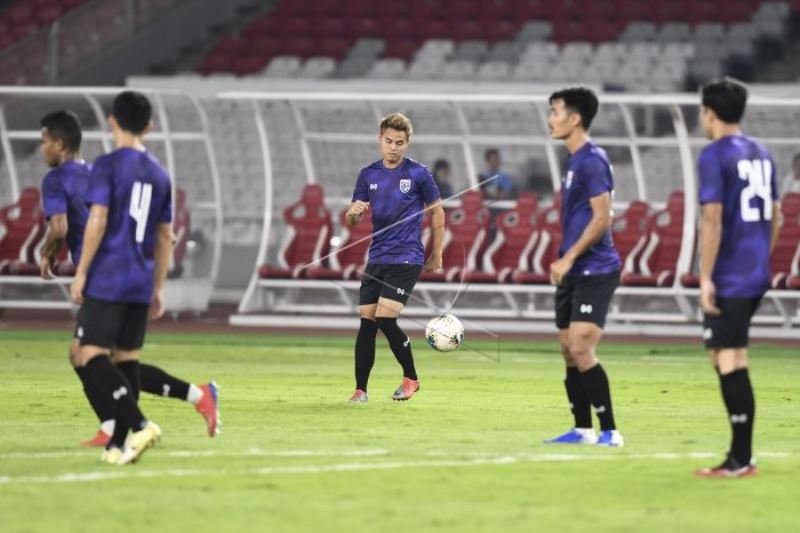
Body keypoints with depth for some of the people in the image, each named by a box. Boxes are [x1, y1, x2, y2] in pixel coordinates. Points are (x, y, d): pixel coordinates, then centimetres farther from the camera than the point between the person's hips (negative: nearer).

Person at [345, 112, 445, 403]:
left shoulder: (418, 174, -3)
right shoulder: (368, 175, 7)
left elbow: (437, 212, 6)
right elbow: (353, 221, 10)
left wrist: (436, 254, 7)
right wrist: (354, 212, -14)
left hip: (406, 259, -5)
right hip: (377, 259, 5)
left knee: (385, 319, -15)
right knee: (366, 322, 0)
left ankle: (410, 378, 4)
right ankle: (360, 390, 5)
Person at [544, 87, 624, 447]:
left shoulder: (592, 161, -14)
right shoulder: (574, 161, 16)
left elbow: (602, 218, -20)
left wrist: (569, 258, -19)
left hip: (594, 271, -10)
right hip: (574, 273, 10)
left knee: (581, 350, -15)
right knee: (569, 352, 11)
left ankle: (610, 431, -11)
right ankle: (583, 429, 19)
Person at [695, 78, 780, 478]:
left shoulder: (715, 156, -11)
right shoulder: (761, 154, 14)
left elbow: (712, 220, -17)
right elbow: (775, 216, 19)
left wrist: (706, 278, -16)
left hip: (728, 279, -8)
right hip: (756, 274, 8)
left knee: (730, 362, -6)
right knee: (725, 356, 15)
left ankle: (741, 460, -8)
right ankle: (740, 453, 15)